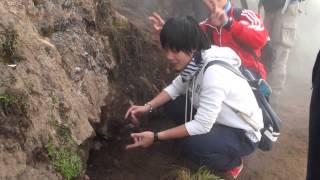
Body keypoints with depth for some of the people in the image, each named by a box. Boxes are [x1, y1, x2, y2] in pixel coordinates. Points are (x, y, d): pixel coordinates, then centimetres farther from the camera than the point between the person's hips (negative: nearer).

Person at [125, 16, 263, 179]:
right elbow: (176, 87, 3)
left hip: (243, 134, -8)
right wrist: (148, 106, -13)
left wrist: (155, 136, -27)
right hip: (218, 119, 8)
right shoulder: (195, 60, -11)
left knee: (192, 144, -31)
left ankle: (231, 163, 2)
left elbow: (202, 126, -31)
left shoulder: (214, 73, -35)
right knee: (172, 104, -2)